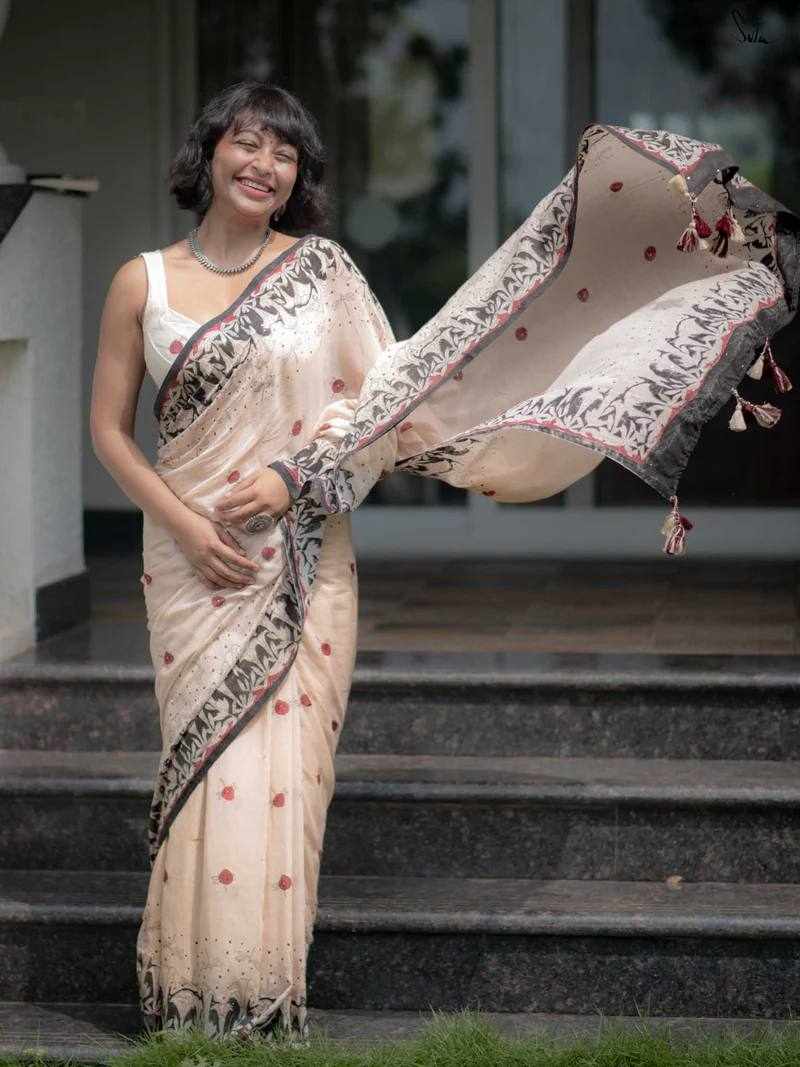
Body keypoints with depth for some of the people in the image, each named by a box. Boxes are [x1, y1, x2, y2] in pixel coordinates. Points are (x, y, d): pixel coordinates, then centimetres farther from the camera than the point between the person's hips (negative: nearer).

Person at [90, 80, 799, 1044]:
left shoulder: (321, 268, 4)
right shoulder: (144, 283, 4)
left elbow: (380, 392, 2)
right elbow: (109, 427, 6)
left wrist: (294, 474, -12)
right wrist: (182, 523, -6)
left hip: (302, 565, 0)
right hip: (195, 560, 0)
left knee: (279, 776, -4)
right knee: (215, 776, -4)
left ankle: (266, 1010, 6)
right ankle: (199, 1004, 9)